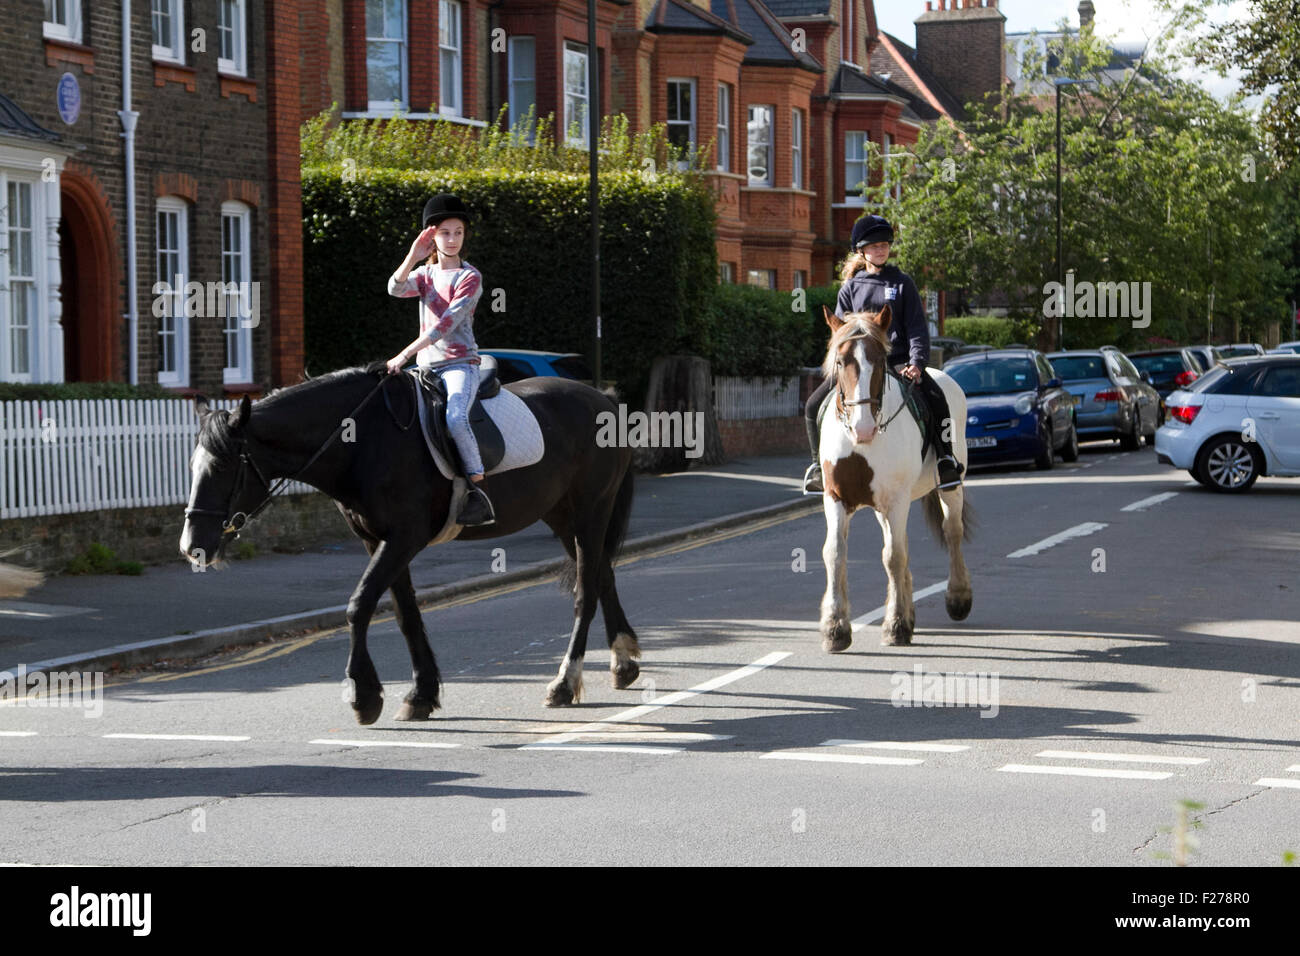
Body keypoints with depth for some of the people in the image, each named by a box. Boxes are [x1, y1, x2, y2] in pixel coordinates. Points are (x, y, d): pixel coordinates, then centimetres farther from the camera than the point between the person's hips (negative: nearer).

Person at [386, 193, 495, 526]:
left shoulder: (470, 277, -3)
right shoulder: (425, 274, 15)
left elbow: (447, 324, -14)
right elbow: (396, 288, -7)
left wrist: (405, 354, -19)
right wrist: (414, 256, -22)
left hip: (460, 364, -7)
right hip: (426, 368, 7)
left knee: (455, 418, -33)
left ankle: (480, 493, -30)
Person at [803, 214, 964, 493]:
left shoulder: (902, 282, 8)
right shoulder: (851, 288, 12)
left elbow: (917, 326, 4)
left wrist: (917, 362, -11)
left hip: (898, 362, -2)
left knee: (936, 398, -28)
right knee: (815, 406, -14)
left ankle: (946, 458, -13)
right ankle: (819, 464, 3)